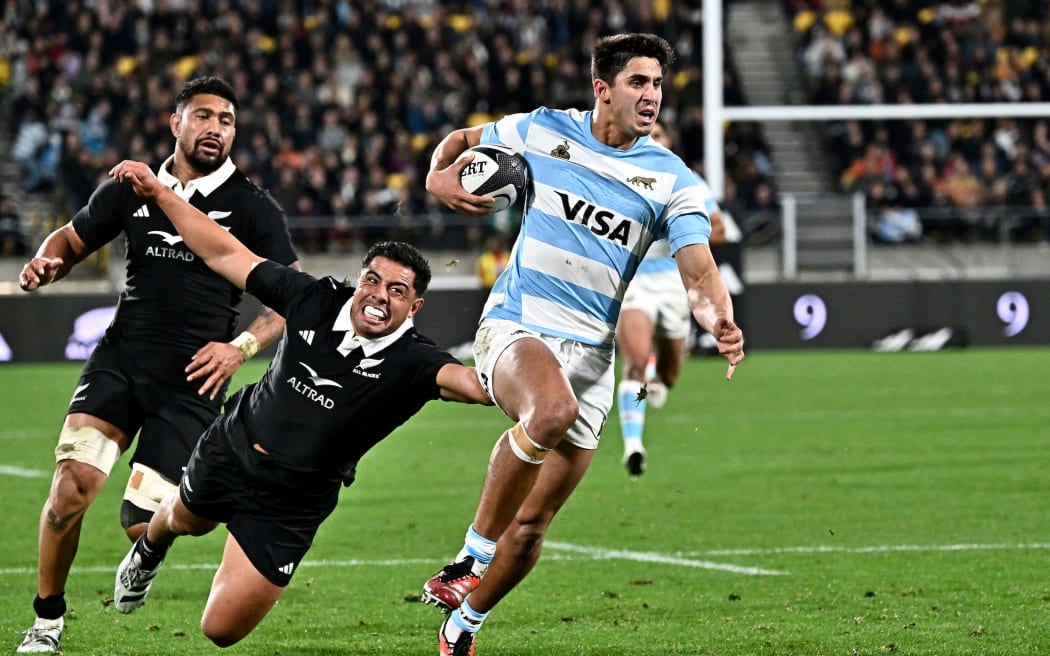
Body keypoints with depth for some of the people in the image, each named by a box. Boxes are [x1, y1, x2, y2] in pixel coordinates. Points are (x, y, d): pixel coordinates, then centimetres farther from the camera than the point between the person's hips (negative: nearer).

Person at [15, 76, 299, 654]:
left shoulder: (252, 207, 0)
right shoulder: (132, 190, 7)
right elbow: (71, 238, 20)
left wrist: (242, 347, -14)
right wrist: (45, 264, -4)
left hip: (192, 380, -1)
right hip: (120, 361, 1)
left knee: (141, 523, -8)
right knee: (73, 481, -21)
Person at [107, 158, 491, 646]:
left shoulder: (411, 363, -26)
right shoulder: (316, 300, -16)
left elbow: (474, 383, -46)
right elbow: (226, 255, -8)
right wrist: (159, 193, -10)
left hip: (289, 507, -4)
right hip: (228, 453, 4)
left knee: (222, 629, -3)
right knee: (185, 520, 37)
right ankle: (150, 551, 73)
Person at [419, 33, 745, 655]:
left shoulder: (673, 180, 0)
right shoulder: (543, 131, 1)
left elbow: (700, 273, -9)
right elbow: (461, 139, 19)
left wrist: (722, 322, -31)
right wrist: (438, 177, -5)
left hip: (591, 352, 2)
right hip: (514, 327, -2)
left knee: (533, 524, 3)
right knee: (552, 410, -38)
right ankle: (472, 556, -24)